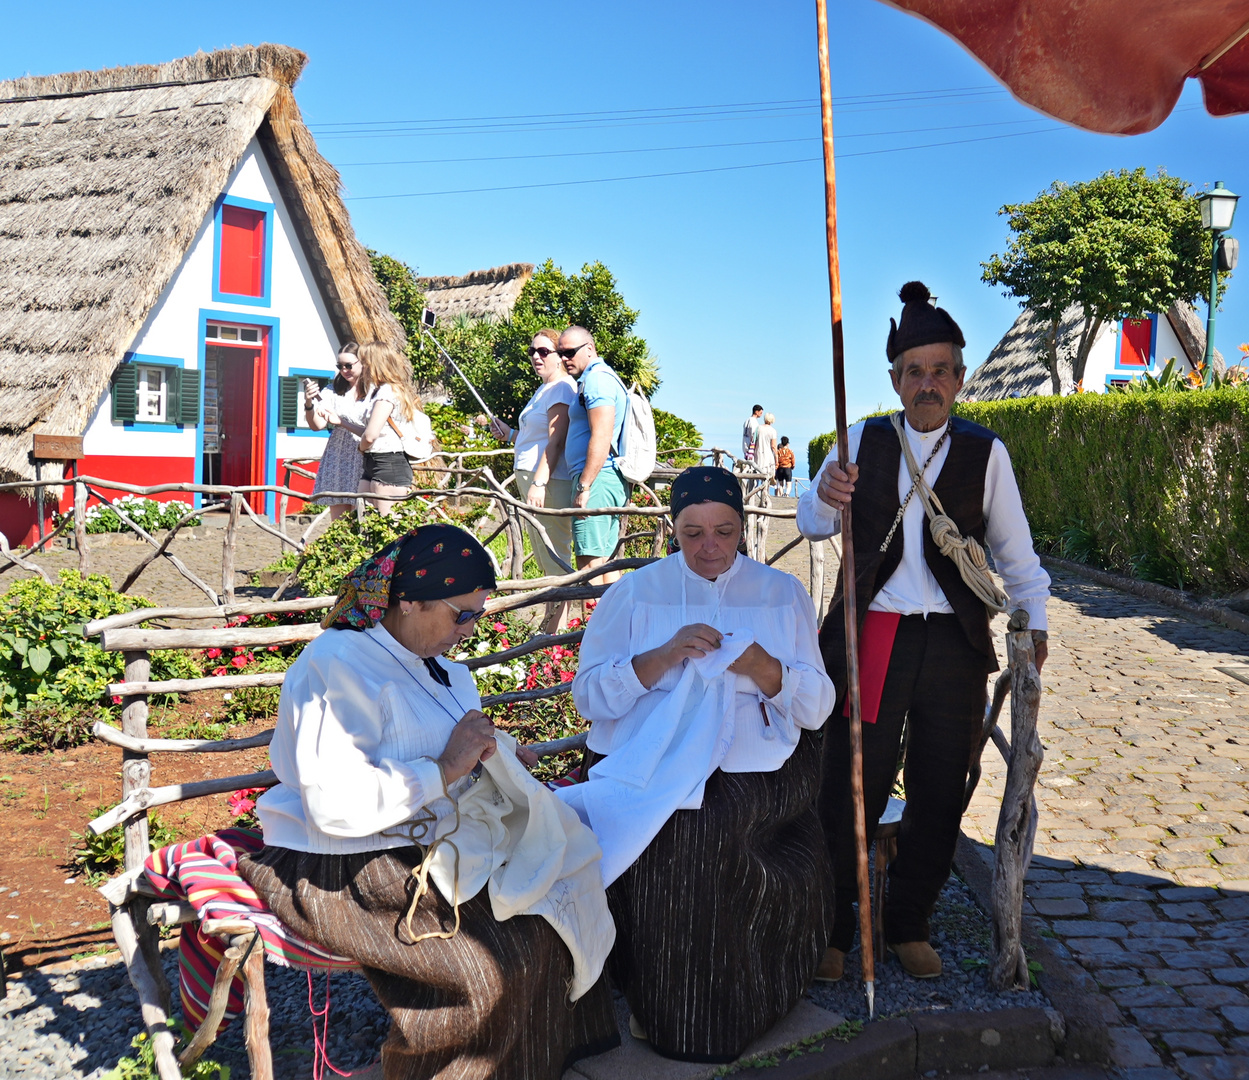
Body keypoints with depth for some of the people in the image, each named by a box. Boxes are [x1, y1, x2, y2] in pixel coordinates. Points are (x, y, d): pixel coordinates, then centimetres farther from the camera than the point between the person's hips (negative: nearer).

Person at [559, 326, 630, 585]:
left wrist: (584, 486, -21)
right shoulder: (599, 377, 23)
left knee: (589, 562, -11)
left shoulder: (596, 378, -9)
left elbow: (601, 438, -19)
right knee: (605, 561, 11)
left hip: (596, 479, -11)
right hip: (611, 481, 11)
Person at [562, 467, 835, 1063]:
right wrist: (664, 655, -14)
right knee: (667, 825, -32)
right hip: (645, 755, 1)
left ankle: (714, 1015, -11)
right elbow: (589, 695, 1)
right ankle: (656, 1001, -11)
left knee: (704, 818, -31)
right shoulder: (635, 592, 10)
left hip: (755, 761, 0)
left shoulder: (782, 594, 12)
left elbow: (818, 707, 7)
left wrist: (765, 668, -14)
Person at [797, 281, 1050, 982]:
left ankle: (911, 926, 29)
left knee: (940, 796, 9)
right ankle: (833, 931, 16)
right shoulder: (865, 441, 6)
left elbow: (1014, 547, 9)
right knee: (849, 791, -1)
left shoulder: (985, 452, 4)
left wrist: (1034, 622, 1)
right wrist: (826, 497, -19)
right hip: (870, 638, -1)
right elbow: (813, 524, 3)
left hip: (953, 643, 1)